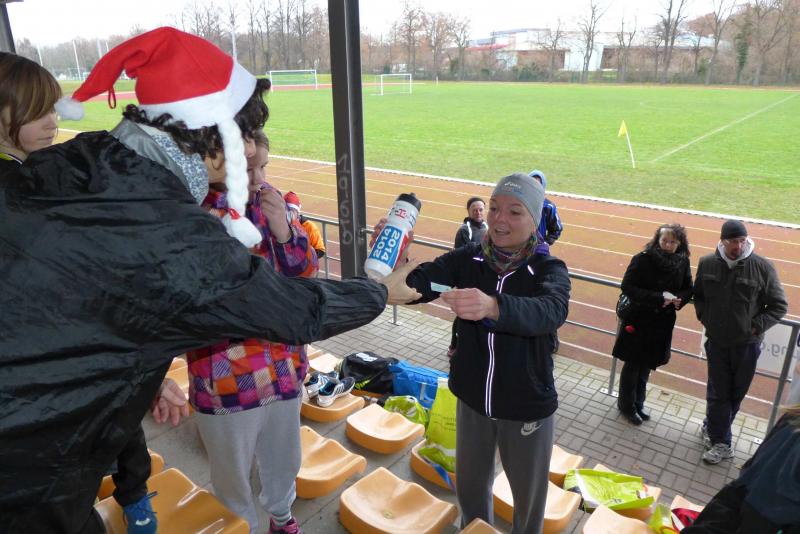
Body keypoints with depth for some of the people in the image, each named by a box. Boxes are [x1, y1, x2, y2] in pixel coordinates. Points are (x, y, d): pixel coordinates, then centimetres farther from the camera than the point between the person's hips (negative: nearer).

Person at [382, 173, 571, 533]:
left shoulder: (550, 270, -16)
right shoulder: (468, 258, -8)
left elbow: (550, 312, -38)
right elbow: (418, 282, -23)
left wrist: (492, 307, -58)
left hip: (527, 407, -2)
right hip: (472, 398, 3)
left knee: (529, 494, 19)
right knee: (470, 485, 23)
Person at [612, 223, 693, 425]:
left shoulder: (683, 262, -3)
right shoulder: (643, 259, -17)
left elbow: (688, 289, 7)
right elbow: (627, 286, -19)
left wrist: (678, 299, -16)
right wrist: (659, 298, -26)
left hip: (663, 323, 4)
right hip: (638, 319, -4)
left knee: (646, 365, 18)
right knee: (633, 364, 10)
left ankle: (637, 403, 36)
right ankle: (627, 405, 27)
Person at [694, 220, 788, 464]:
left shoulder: (762, 267, -11)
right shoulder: (707, 263, -4)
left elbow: (779, 306, -2)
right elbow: (698, 295, 13)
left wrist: (757, 326, -10)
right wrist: (705, 317, 1)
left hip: (747, 344, -1)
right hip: (716, 341, 1)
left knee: (735, 393, 11)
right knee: (718, 392, 7)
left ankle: (712, 428, 31)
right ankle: (720, 442, 23)